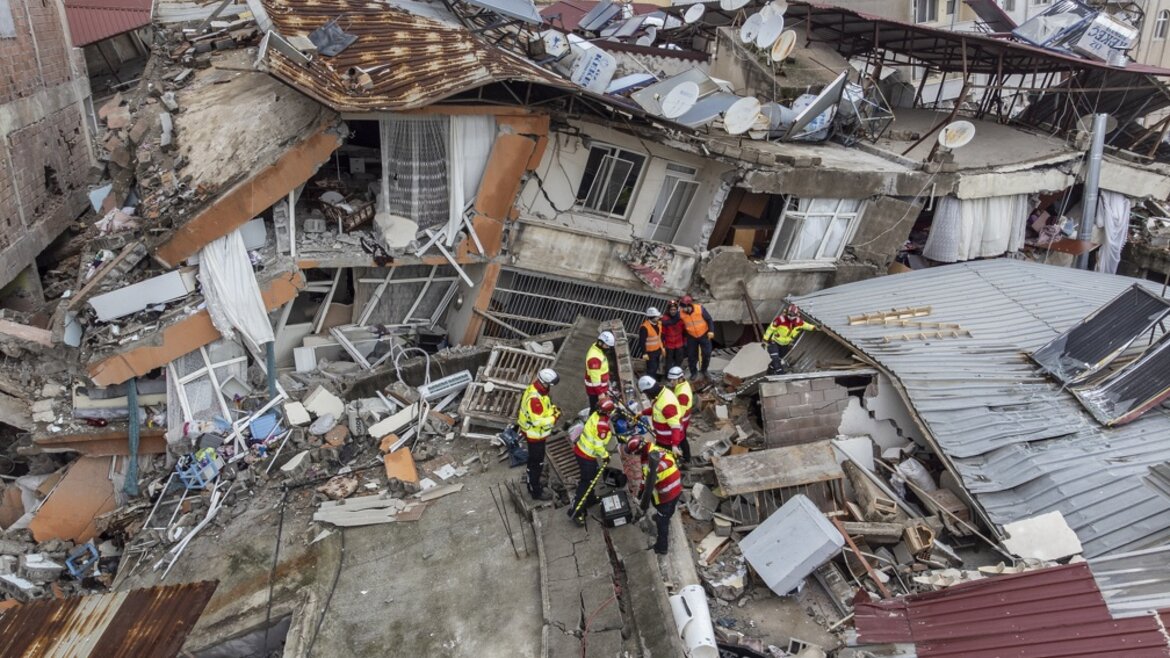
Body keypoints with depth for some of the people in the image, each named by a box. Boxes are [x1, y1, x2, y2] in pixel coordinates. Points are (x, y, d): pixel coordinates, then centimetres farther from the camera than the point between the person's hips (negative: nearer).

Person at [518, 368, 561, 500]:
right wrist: (554, 417, -22)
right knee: (537, 463, 6)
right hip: (535, 434, -10)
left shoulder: (536, 388, -4)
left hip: (534, 432, 10)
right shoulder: (534, 398, -34)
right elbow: (537, 421, -32)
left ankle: (532, 484, 42)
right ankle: (536, 492, 21)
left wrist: (552, 408, -3)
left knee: (533, 461, 25)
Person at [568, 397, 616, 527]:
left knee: (592, 475, 26)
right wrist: (605, 456, -7)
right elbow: (599, 444, -22)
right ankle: (575, 511, 1)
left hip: (582, 449, 9)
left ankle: (590, 499, 43)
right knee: (587, 482, -2)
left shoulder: (597, 415, -3)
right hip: (586, 456, -9)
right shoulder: (602, 425, -29)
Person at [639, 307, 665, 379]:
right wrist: (644, 353, -20)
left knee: (655, 368, 22)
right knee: (651, 369, -2)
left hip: (658, 350, 8)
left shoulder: (659, 323, 0)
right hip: (650, 352, -8)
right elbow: (642, 341, -22)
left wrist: (662, 347, 16)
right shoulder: (644, 327, -26)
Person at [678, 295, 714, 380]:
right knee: (691, 355, 7)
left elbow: (709, 319, -13)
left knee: (706, 354, 3)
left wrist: (711, 331, -20)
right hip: (691, 337, 1)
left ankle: (704, 370, 29)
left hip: (704, 335, -1)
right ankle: (694, 372, 28)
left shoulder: (700, 308, -24)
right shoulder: (681, 313, -20)